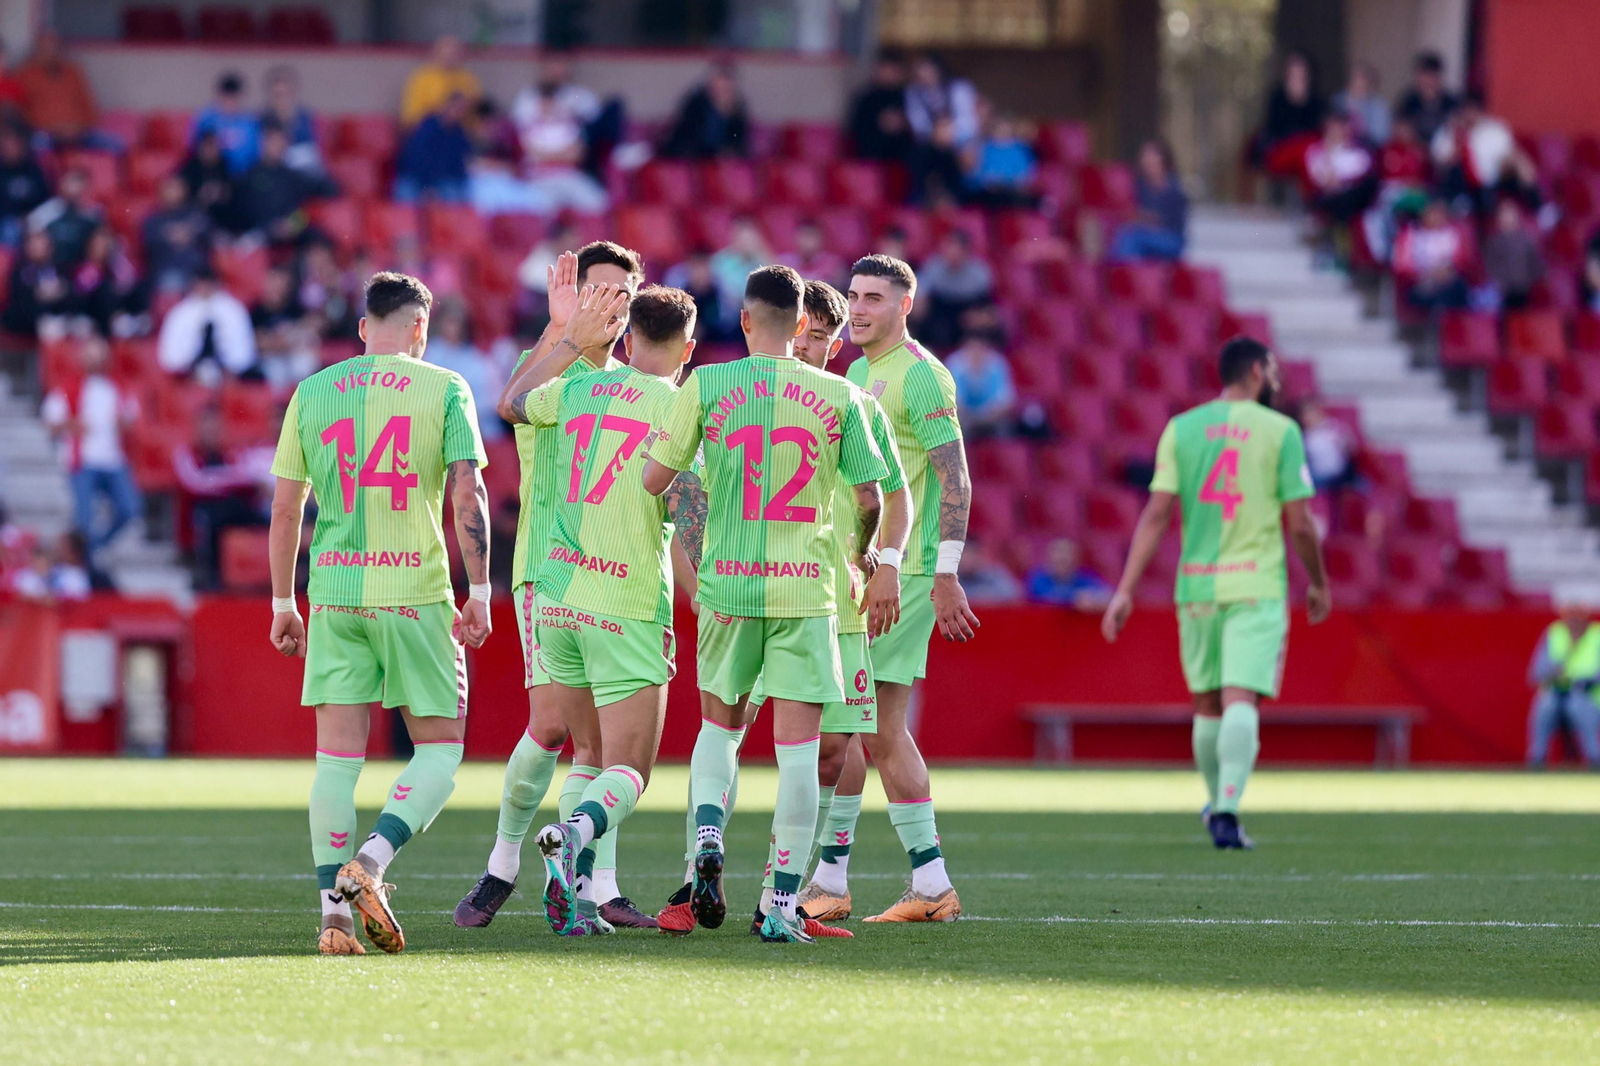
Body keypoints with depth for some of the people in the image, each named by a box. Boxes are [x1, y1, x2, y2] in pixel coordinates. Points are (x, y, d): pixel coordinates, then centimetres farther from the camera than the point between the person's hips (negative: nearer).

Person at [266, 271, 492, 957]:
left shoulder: (311, 392, 9)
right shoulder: (443, 390, 1)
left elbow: (285, 508, 9)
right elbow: (468, 495, -7)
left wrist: (283, 604, 16)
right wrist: (479, 591, -3)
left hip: (334, 592, 3)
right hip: (416, 591, -3)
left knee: (337, 757, 4)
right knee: (440, 749, 7)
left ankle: (333, 911, -2)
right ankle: (369, 866, -15)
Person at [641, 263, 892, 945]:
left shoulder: (705, 386, -1)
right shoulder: (838, 397, 1)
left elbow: (654, 479, 1)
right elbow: (870, 500, 5)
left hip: (727, 583, 1)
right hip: (808, 588, -1)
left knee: (719, 726, 21)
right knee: (798, 747, 1)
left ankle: (707, 838, -3)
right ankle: (783, 905, -2)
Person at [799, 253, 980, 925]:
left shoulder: (920, 376, -10)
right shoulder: (858, 372, 18)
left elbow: (955, 477, -15)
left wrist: (946, 575, -20)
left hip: (901, 571, -9)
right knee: (883, 731, 7)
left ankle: (830, 881, -5)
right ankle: (931, 887, 9)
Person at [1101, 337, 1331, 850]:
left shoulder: (1180, 428, 6)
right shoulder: (1280, 431, -1)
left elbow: (1156, 514, -1)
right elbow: (1300, 523, -2)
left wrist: (1125, 590, -1)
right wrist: (1319, 584, 13)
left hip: (1196, 586, 3)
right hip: (1256, 587, -3)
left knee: (1207, 705, 16)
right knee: (1241, 701, -9)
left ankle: (1217, 806, 28)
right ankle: (1227, 810, -24)